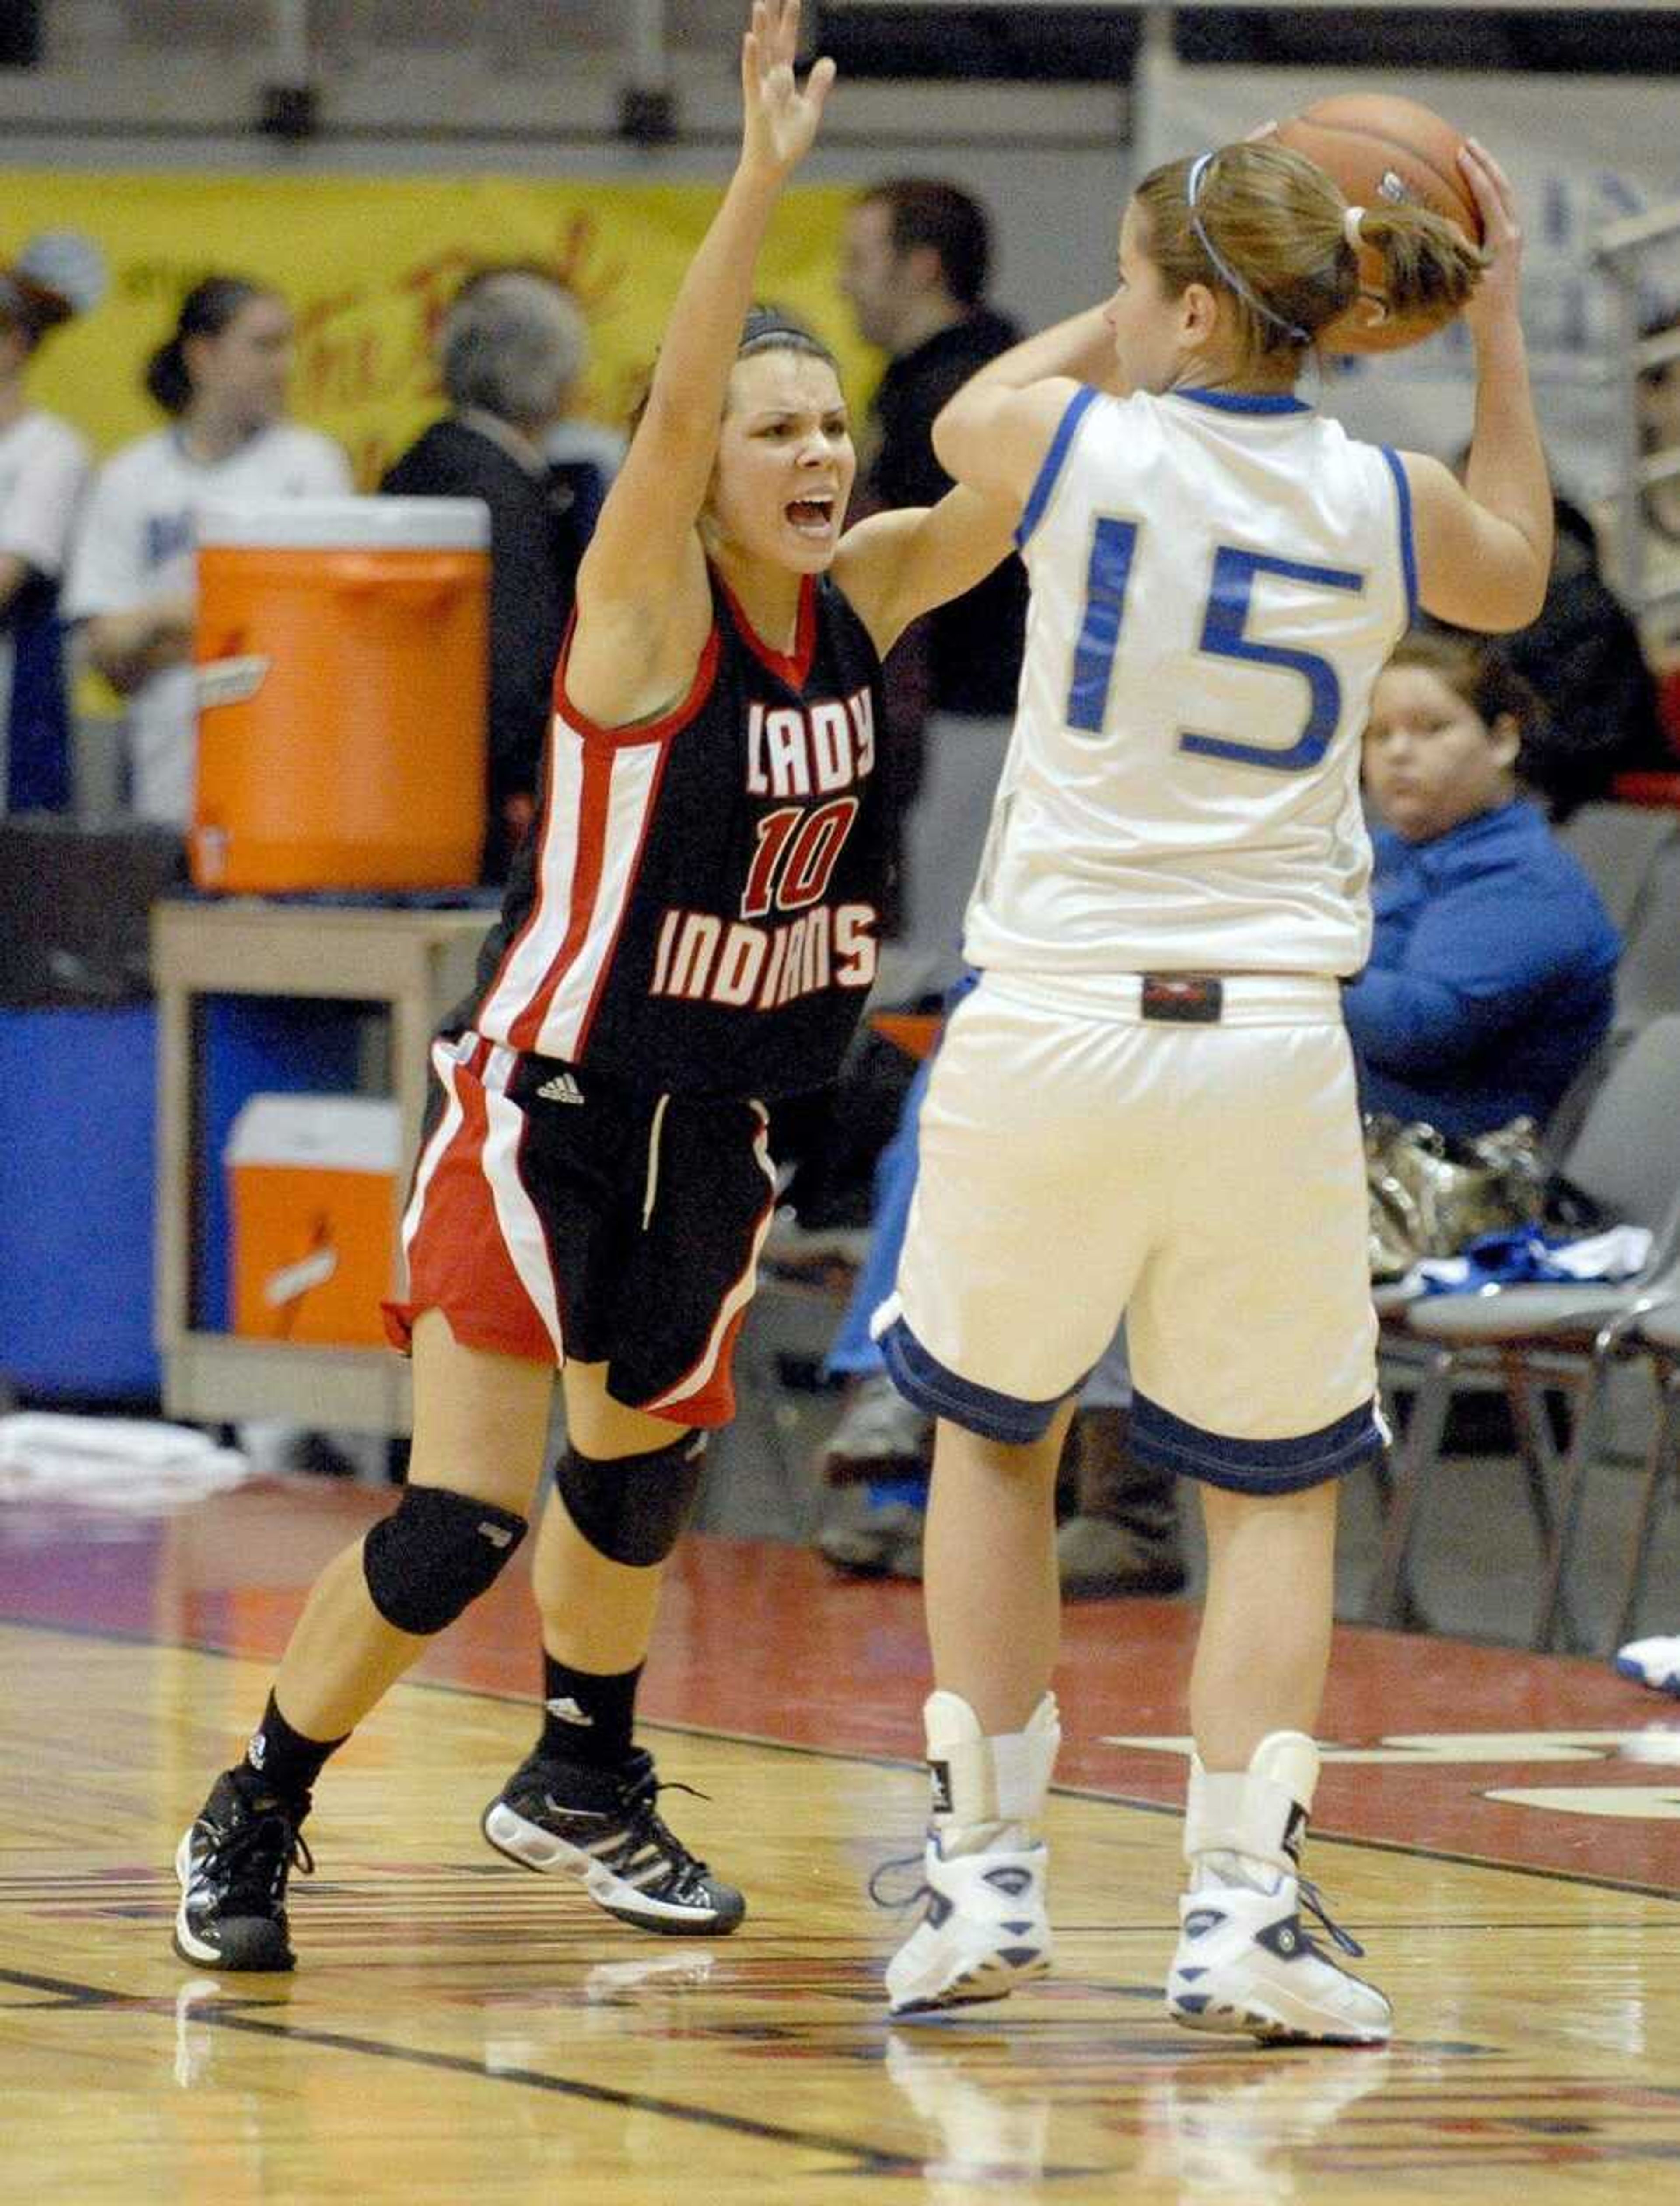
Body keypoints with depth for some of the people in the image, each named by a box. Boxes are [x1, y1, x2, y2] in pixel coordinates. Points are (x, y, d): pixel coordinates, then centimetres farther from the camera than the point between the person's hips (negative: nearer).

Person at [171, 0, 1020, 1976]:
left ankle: (580, 1781, 46)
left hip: (716, 1117, 7)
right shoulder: (645, 614, -20)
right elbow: (672, 414, -36)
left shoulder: (859, 602, -3)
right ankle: (252, 1817, 5)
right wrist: (761, 179, -48)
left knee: (644, 1461, 24)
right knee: (461, 1518, -12)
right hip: (544, 1094, -7)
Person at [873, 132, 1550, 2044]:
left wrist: (1155, 312, 26)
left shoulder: (1081, 446, -6)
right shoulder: (1383, 507, 0)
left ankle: (985, 1873, 18)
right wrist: (1497, 328, 30)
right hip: (1267, 1044, 1)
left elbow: (963, 418, 20)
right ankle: (1239, 1902, -3)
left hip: (1046, 1028, -1)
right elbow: (1513, 578, 26)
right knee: (1276, 1486, 12)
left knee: (992, 1430, 21)